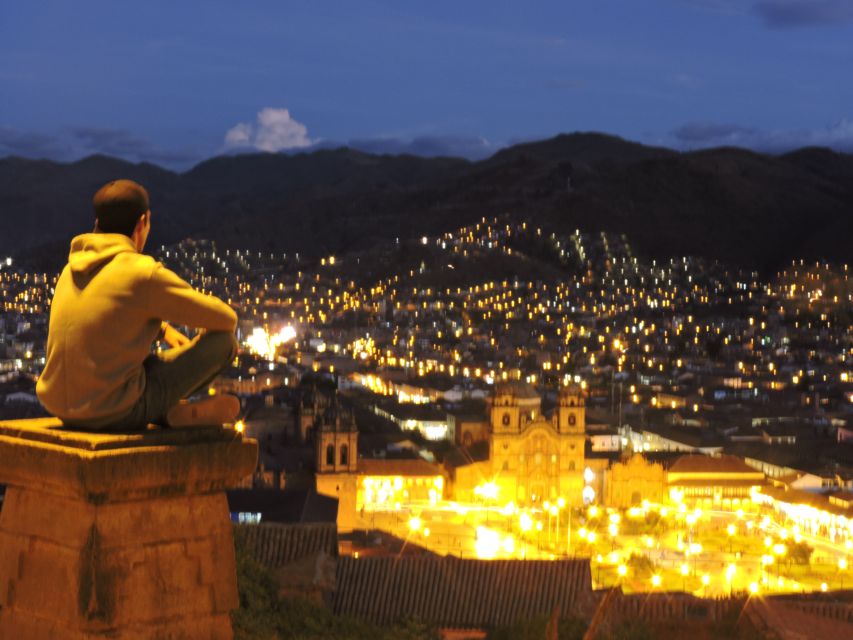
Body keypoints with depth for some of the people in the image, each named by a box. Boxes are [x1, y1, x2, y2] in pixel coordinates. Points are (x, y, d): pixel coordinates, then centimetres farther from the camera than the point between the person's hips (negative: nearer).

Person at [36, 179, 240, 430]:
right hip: (118, 413, -7)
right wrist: (225, 341, 18)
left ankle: (177, 412, 16)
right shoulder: (143, 272, -14)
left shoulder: (72, 270, 9)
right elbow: (226, 319, -5)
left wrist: (163, 330, 21)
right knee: (222, 339, 0)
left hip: (65, 411, 7)